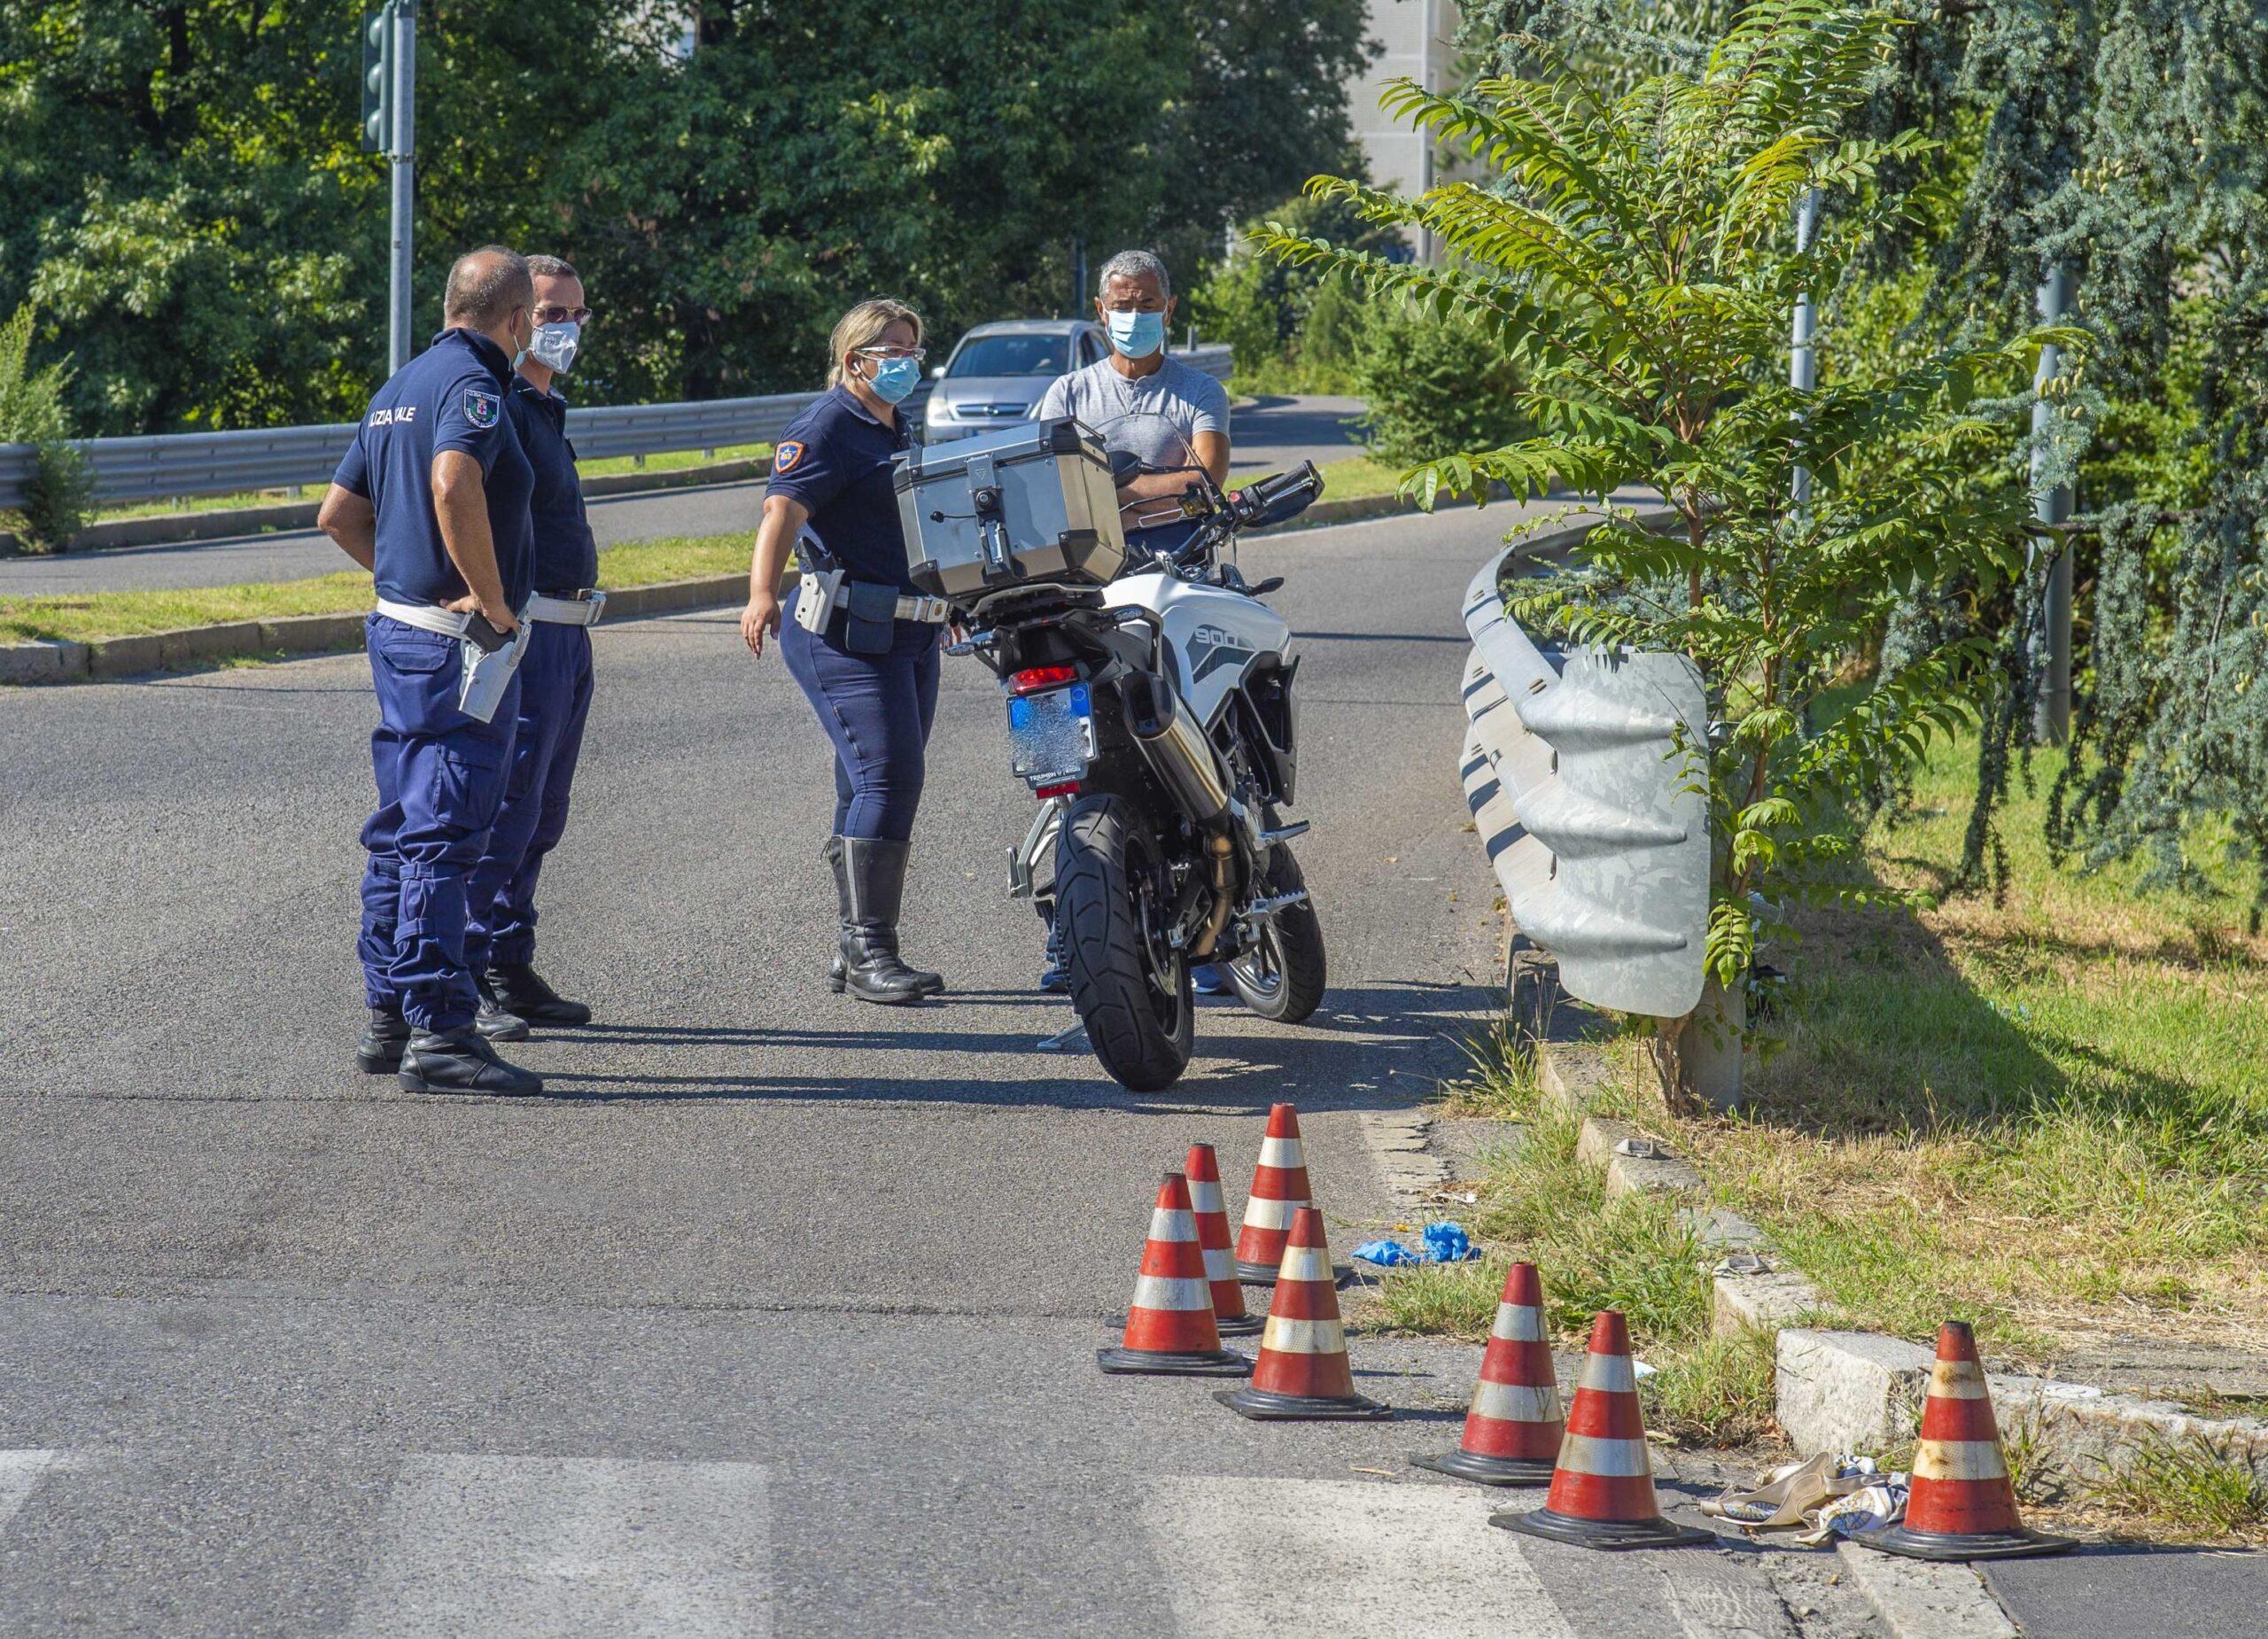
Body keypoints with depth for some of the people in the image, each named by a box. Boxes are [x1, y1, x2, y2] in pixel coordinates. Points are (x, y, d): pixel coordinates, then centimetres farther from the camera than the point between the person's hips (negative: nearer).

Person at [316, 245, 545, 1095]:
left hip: (398, 627, 10)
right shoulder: (473, 386, -14)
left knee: (403, 830, 14)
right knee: (444, 834, -11)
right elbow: (453, 486, -33)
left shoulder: (401, 387, 16)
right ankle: (437, 1029, -13)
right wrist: (491, 599, -24)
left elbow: (339, 512, 21)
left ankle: (389, 1014, 20)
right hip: (459, 643, -10)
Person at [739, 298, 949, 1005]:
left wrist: (948, 598, 42)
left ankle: (855, 950, 13)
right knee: (887, 776, -16)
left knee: (874, 788, 9)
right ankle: (868, 951, -16)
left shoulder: (898, 430, 20)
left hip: (908, 632, 9)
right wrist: (763, 593, -38)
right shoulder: (828, 427, -9)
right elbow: (783, 509, -23)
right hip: (847, 633, -9)